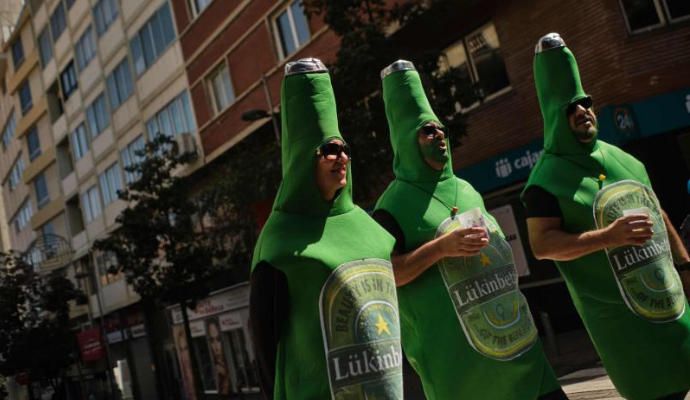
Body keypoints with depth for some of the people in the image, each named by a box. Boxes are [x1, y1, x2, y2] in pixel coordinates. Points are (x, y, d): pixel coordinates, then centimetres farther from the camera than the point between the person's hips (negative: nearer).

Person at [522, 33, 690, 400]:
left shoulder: (624, 160, 10)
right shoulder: (547, 179, -11)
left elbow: (658, 216, 18)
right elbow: (541, 245, -19)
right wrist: (607, 237, -27)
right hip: (614, 309, -6)